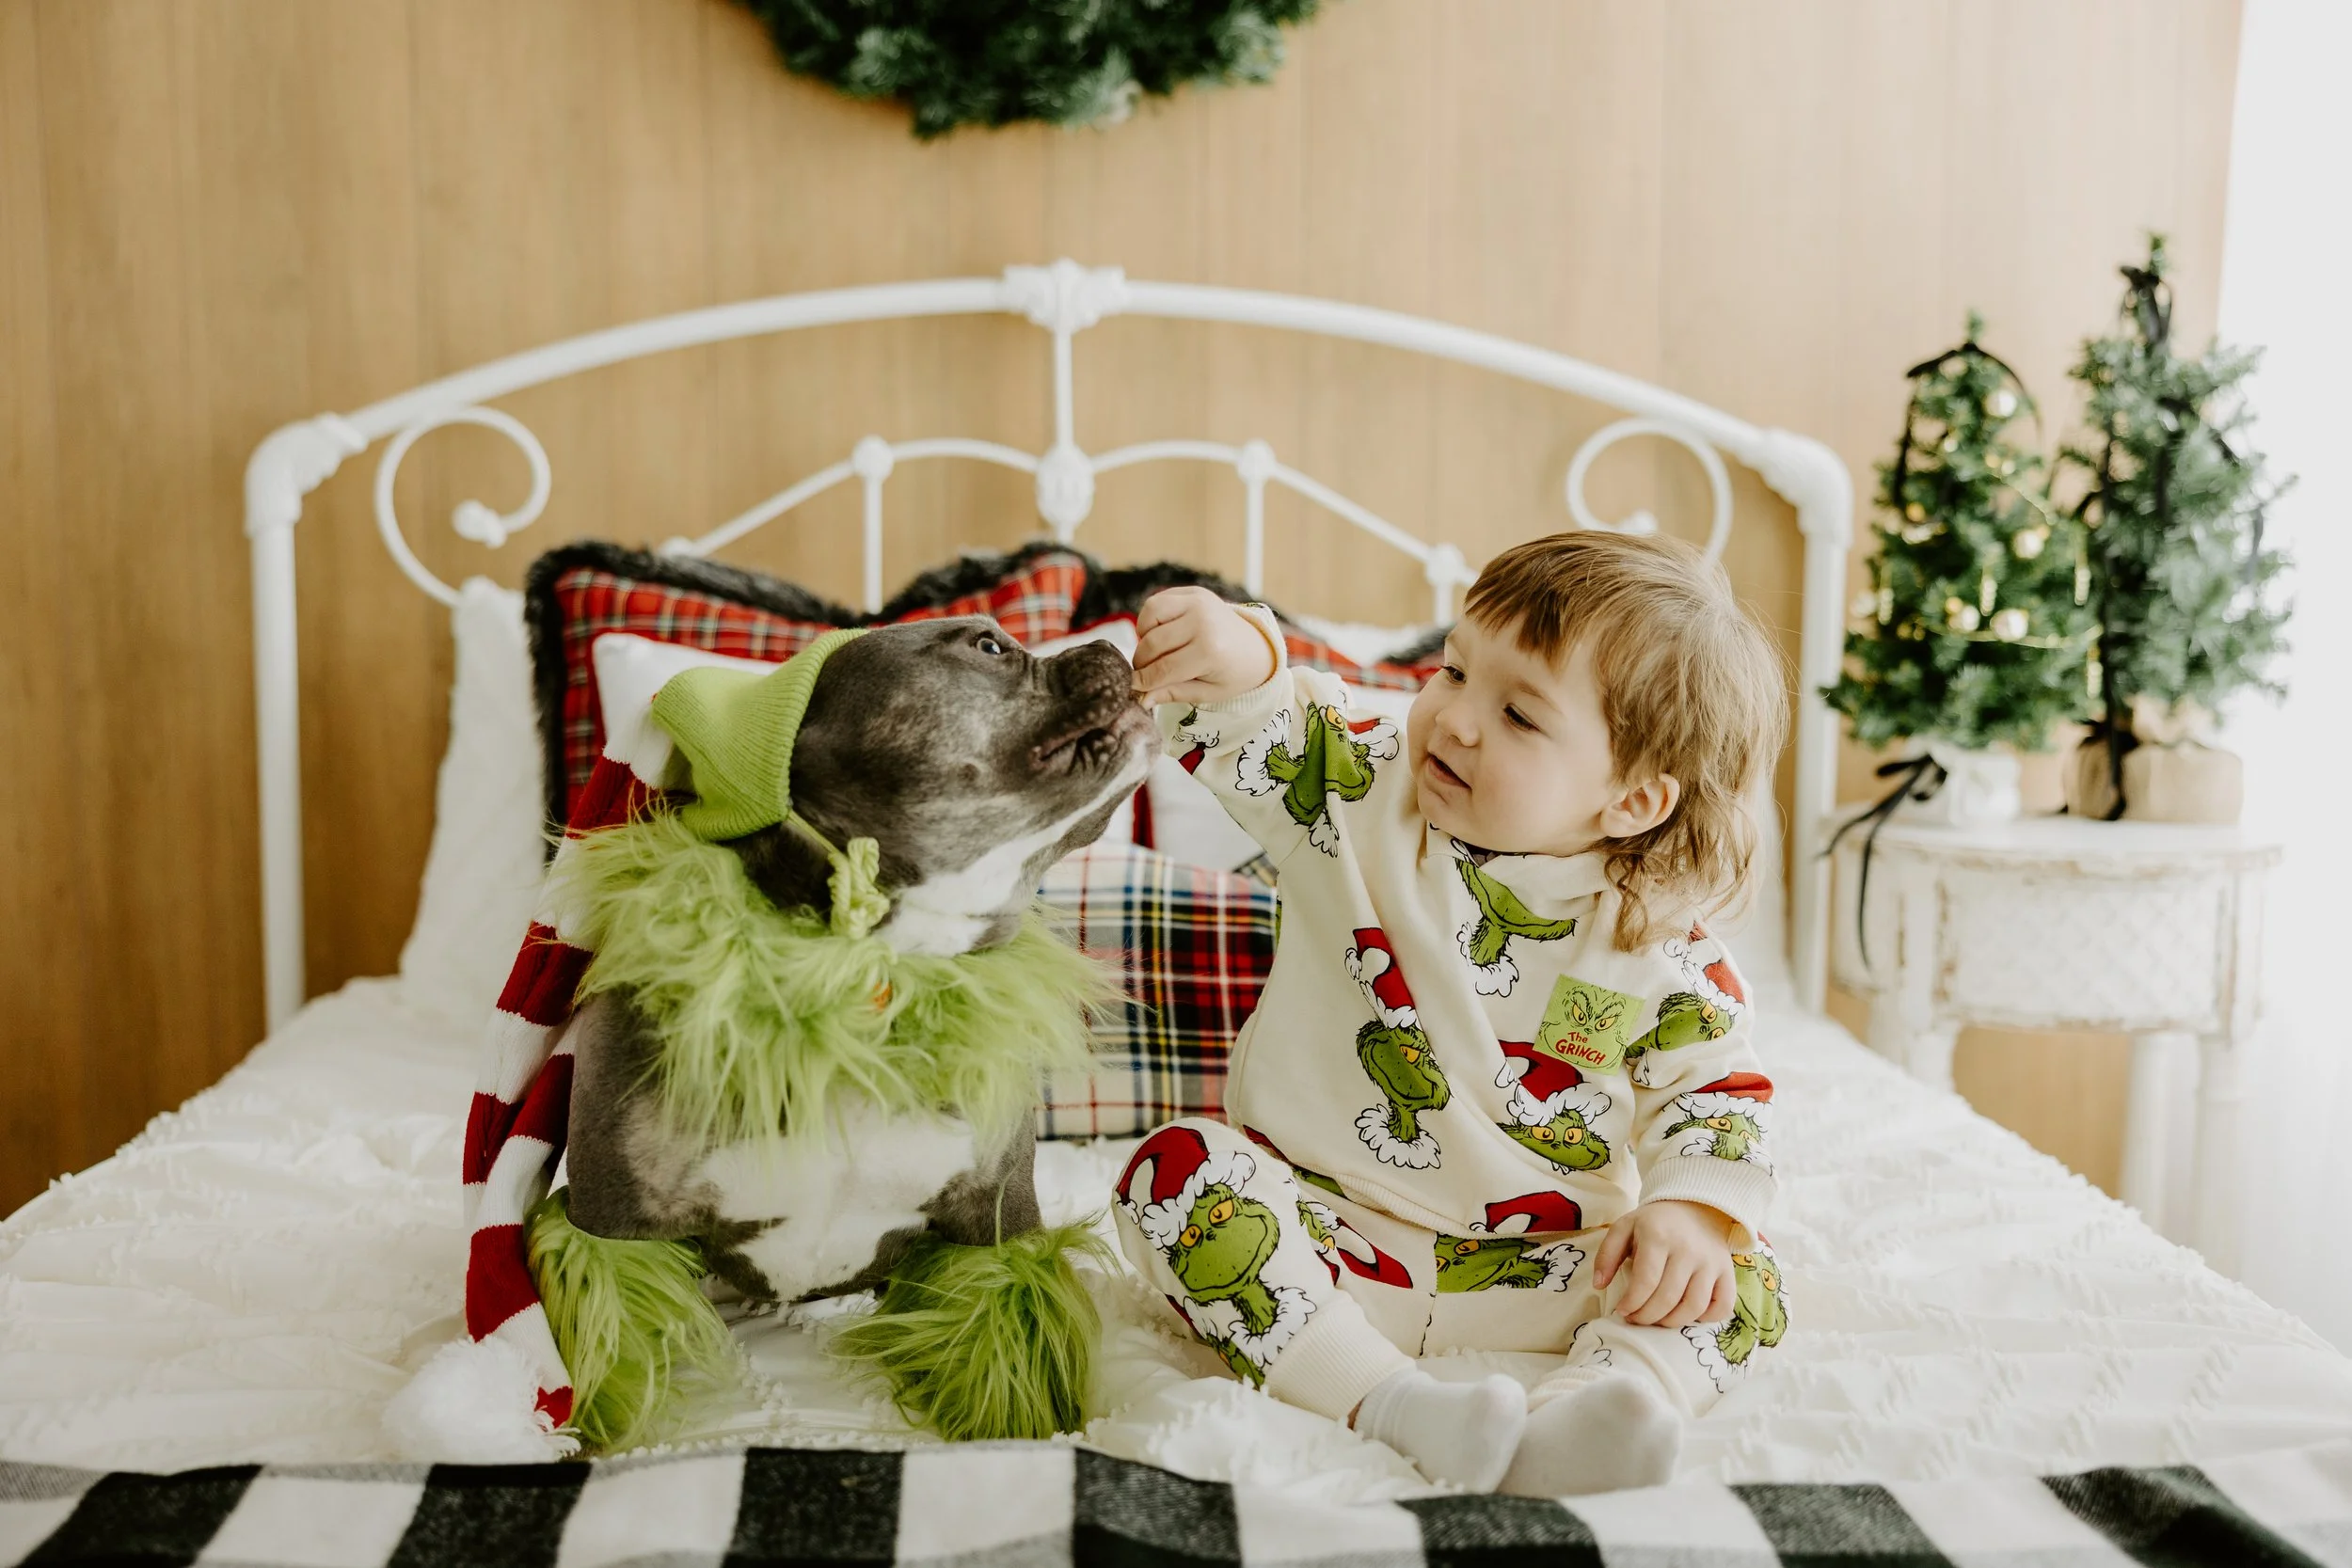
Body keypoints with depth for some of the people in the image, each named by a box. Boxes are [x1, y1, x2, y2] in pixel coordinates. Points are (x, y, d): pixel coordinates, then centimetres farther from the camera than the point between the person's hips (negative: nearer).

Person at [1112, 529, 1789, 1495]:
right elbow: (1251, 731, -11)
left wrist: (1691, 1208, -19)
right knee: (1178, 1171, -25)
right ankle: (1387, 1399, -36)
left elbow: (1719, 1084, -1)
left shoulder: (1664, 946, -7)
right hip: (1327, 1228, 0)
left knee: (1741, 1290, -16)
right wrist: (1237, 659, -34)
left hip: (1538, 1274, 0)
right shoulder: (1364, 799, -5)